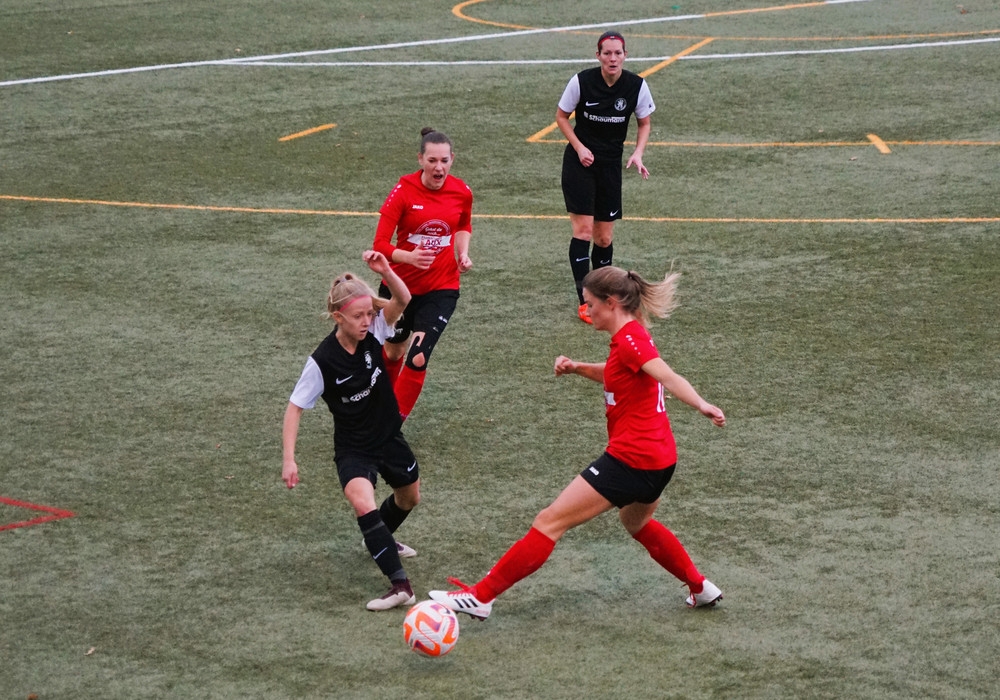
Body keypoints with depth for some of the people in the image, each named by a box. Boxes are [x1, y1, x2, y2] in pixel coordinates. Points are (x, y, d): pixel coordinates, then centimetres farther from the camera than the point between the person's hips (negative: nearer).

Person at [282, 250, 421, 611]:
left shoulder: (373, 334, -14)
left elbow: (402, 300, -29)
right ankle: (400, 585, -33)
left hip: (389, 436, 5)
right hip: (353, 449, -5)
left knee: (409, 497, 25)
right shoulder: (323, 361, -24)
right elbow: (295, 408, -17)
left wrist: (385, 271, -48)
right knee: (363, 503, -30)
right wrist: (288, 459, -23)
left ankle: (381, 539, 58)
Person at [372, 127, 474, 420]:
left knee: (417, 359, -14)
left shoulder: (462, 192, -7)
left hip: (441, 288, 0)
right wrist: (409, 257, -39)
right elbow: (380, 244, -21)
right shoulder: (404, 190, -17)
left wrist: (463, 253, -1)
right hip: (399, 284, 0)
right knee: (393, 352, 20)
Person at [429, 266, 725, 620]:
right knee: (637, 523, 38)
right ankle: (702, 588, 43)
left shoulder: (629, 340, -16)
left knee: (550, 522, -7)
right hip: (658, 458, 10)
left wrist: (702, 405, -49)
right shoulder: (631, 335, 12)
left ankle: (480, 597, -6)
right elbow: (615, 374, 31)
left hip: (630, 460, -10)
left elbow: (668, 376, -32)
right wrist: (577, 367, 11)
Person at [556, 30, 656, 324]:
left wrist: (638, 154, -10)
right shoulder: (582, 81, -13)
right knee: (583, 229, -12)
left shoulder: (637, 86, -8)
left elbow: (644, 123, 7)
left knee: (604, 237, 7)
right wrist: (579, 147, -12)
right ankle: (584, 302, -11)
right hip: (580, 162, -2)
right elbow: (561, 116, 1)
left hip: (611, 165, 3)